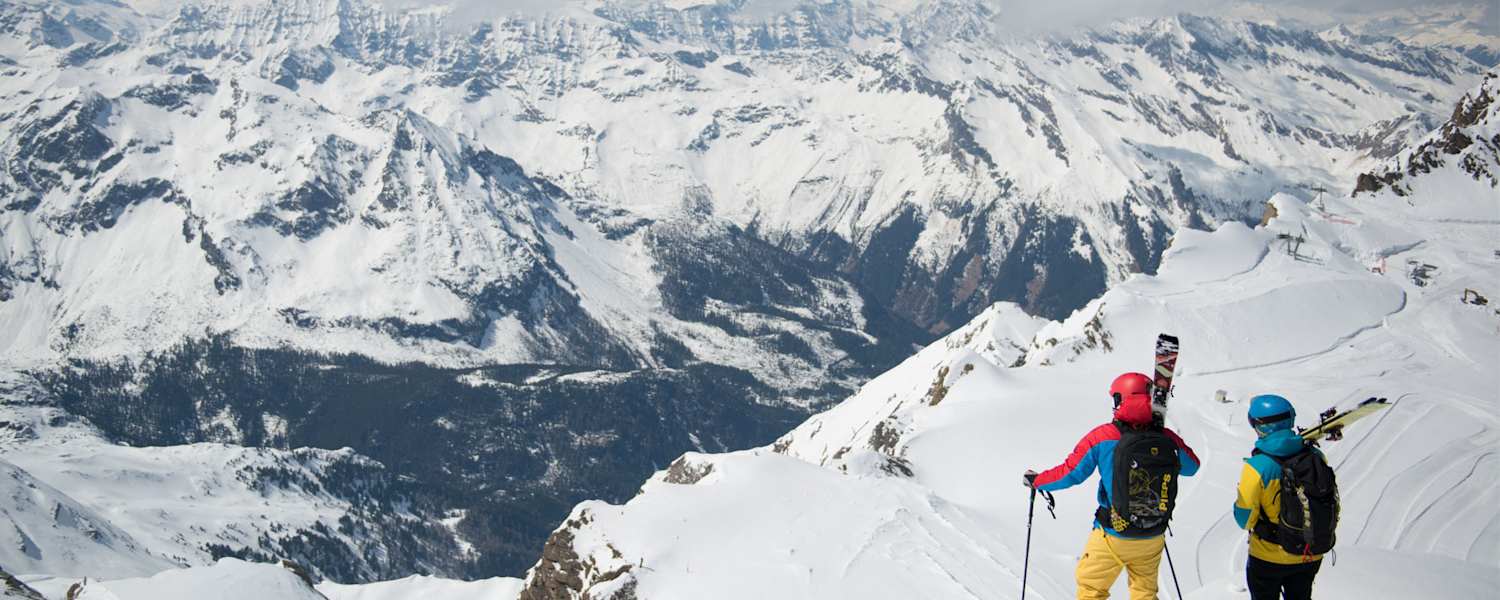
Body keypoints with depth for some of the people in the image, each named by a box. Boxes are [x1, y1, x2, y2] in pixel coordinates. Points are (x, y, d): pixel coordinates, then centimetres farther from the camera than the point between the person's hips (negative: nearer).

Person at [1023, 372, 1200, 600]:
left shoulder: (1103, 437, -17)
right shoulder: (1168, 439, -10)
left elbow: (1070, 474, -8)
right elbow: (1191, 466, 11)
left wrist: (1036, 480, 9)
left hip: (1112, 538, -3)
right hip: (1152, 540, 3)